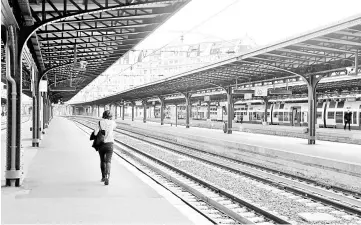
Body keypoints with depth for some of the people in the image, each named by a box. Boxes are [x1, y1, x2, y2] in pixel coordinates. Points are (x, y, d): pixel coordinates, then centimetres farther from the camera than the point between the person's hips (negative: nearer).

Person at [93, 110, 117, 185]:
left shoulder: (100, 122, -1)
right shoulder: (112, 122, 2)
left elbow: (95, 133, -11)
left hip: (101, 144, 1)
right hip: (109, 144, -1)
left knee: (102, 160, 20)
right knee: (108, 161, -6)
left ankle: (103, 177, 31)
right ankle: (107, 177, -28)